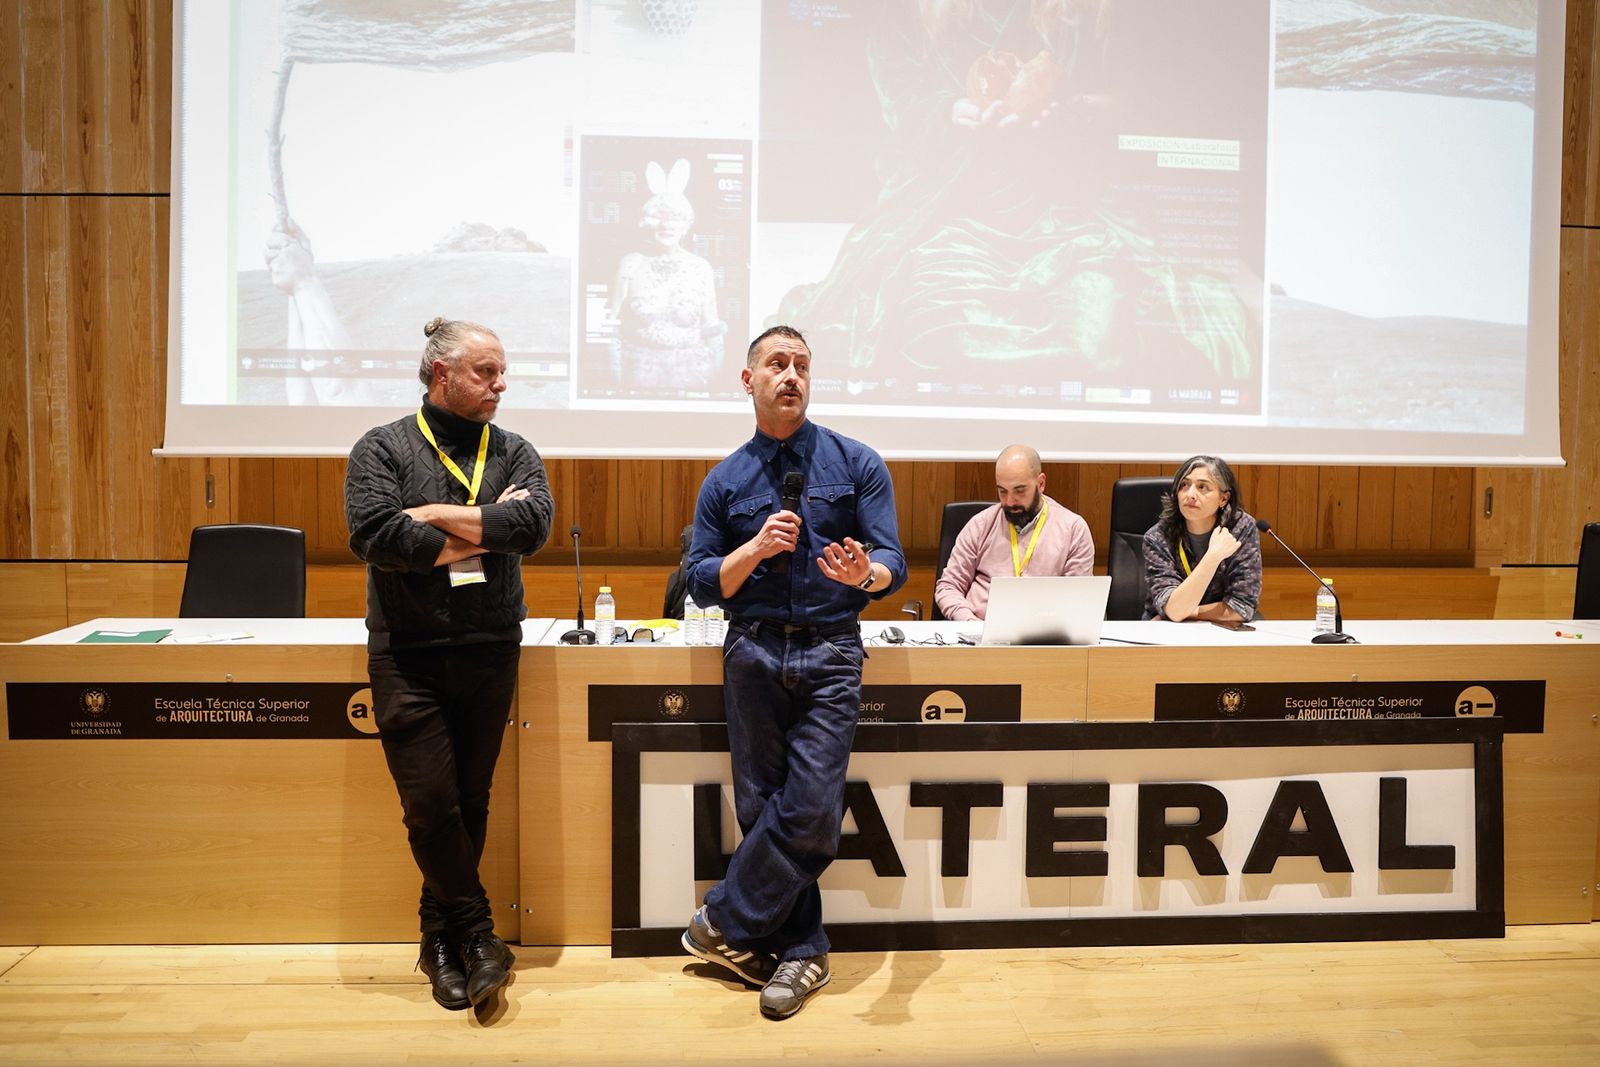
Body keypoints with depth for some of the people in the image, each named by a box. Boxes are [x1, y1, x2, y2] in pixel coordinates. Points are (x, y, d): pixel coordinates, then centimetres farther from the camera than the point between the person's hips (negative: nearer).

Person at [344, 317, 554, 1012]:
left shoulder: (514, 454, 8)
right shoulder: (382, 449, 1)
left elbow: (533, 524, -12)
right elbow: (374, 536, -16)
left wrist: (434, 516, -13)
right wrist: (486, 531, -11)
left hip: (491, 652, 3)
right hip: (407, 656, -2)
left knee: (470, 802, 9)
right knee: (431, 803, -4)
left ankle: (442, 936, 26)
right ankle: (475, 930, 16)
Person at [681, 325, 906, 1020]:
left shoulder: (857, 464, 5)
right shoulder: (725, 482, 9)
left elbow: (893, 563, -2)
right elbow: (702, 584, 6)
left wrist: (866, 572, -26)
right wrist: (755, 549, -13)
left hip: (831, 655, -1)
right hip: (753, 653, 2)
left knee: (810, 810, -9)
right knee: (762, 808, 5)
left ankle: (725, 924, 11)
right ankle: (801, 952, 21)